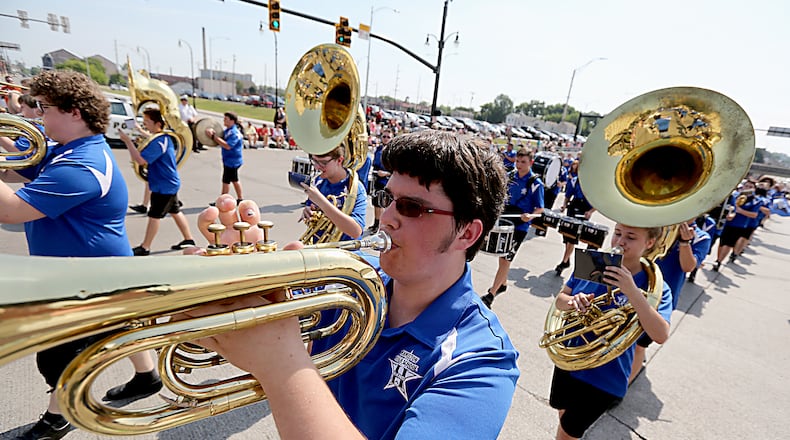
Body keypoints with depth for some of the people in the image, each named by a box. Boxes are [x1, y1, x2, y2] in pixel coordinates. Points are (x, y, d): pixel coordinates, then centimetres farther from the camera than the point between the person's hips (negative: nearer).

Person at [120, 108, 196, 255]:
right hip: (170, 183, 10)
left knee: (154, 216, -1)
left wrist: (127, 141, -24)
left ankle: (145, 247, 9)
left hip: (164, 186, -10)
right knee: (175, 211, 16)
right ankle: (188, 240, 23)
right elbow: (150, 155, 27)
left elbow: (141, 160, -29)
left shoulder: (158, 142, -22)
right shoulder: (165, 138, 9)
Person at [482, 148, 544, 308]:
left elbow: (540, 209, -10)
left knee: (506, 259, -3)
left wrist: (530, 216, -30)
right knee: (501, 255, 17)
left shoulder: (536, 183, -12)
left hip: (520, 227, -5)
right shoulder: (509, 176, 2)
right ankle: (503, 283, 39)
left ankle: (491, 294, 4)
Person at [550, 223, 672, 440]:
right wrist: (573, 301, -26)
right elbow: (560, 299, -3)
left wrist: (631, 290, -40)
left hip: (605, 378, -3)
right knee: (564, 414, 26)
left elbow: (661, 335, -31)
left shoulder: (654, 286, -17)